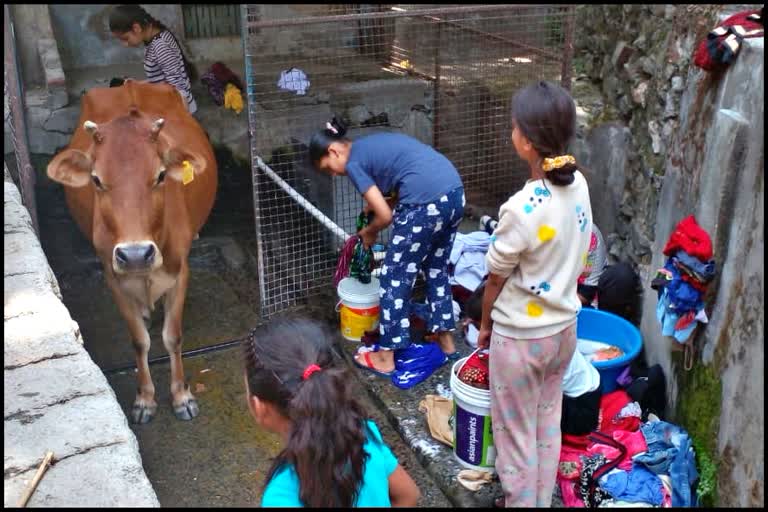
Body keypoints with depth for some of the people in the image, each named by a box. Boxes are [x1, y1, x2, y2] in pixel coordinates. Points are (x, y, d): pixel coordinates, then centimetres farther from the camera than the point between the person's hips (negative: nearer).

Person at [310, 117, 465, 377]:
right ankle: (446, 342, 35)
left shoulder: (354, 163, -1)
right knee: (436, 270, 24)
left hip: (426, 203, -9)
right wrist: (374, 205, 26)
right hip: (454, 193, 9)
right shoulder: (371, 145, 24)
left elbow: (385, 216, -2)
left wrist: (368, 232, 17)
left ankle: (385, 357, 16)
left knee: (394, 278, 6)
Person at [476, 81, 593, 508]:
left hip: (521, 337, -7)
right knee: (548, 425, 24)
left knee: (516, 435, 14)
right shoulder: (579, 185, -7)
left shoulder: (523, 209, -30)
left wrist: (485, 324, 2)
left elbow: (496, 278, -15)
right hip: (564, 327, 8)